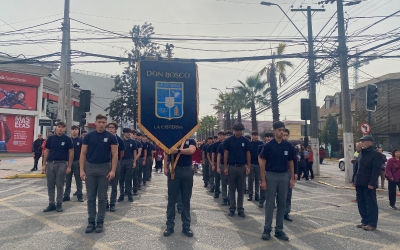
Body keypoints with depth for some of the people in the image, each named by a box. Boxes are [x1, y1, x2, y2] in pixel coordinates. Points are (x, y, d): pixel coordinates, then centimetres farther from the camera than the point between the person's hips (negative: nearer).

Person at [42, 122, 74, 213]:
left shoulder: (67, 139, -3)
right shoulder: (51, 138, 7)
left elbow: (71, 152, -4)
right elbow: (46, 151, 11)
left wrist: (69, 166, -8)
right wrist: (44, 164, 5)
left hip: (61, 164, -4)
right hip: (50, 163, 4)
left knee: (60, 185, 3)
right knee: (50, 185, 8)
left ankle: (59, 204, 15)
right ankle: (51, 204, 18)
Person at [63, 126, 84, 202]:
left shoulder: (80, 140, 0)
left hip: (77, 162, -2)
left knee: (78, 179, 4)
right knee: (68, 180, 8)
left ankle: (80, 195, 11)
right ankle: (66, 195, 16)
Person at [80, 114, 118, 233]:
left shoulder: (111, 137, -3)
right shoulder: (88, 136, 1)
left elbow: (114, 154, -4)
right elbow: (83, 154, 2)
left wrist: (113, 170, -11)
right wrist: (82, 170, -5)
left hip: (104, 168, -1)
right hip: (90, 167, 1)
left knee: (102, 197, 6)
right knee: (91, 197, 7)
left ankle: (100, 221, 16)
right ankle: (91, 221, 17)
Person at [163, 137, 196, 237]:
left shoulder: (191, 141, 7)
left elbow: (191, 150, -14)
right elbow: (167, 154, 3)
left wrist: (178, 150, -11)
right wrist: (165, 168, -9)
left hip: (187, 171, 0)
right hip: (174, 171, 0)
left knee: (186, 200, 7)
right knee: (171, 199, 4)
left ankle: (186, 226, 15)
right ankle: (170, 226, 13)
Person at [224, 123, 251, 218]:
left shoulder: (245, 141, 2)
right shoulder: (228, 140, -1)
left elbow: (248, 154, 5)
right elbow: (226, 154, 1)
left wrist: (248, 167, -1)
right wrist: (225, 167, -4)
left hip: (242, 167, 1)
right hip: (231, 167, -1)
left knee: (241, 189, 7)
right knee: (232, 189, 7)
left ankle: (240, 209, 16)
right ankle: (232, 208, 16)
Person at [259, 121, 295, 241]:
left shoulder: (289, 146, 3)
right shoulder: (268, 145, -6)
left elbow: (291, 163, 10)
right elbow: (262, 163, -4)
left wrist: (292, 178, 4)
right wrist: (263, 180, -7)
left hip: (284, 176, 3)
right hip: (271, 176, -3)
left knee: (282, 203, 9)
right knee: (270, 203, 4)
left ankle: (279, 230, 20)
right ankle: (267, 229, 14)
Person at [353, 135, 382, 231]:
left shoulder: (376, 154, -11)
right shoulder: (361, 154, 14)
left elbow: (376, 170, -16)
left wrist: (371, 183, -20)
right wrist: (355, 180, 14)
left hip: (368, 184, -8)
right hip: (359, 184, 8)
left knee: (371, 204, 1)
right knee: (361, 203, 13)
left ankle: (372, 224, 8)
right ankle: (365, 221, 24)